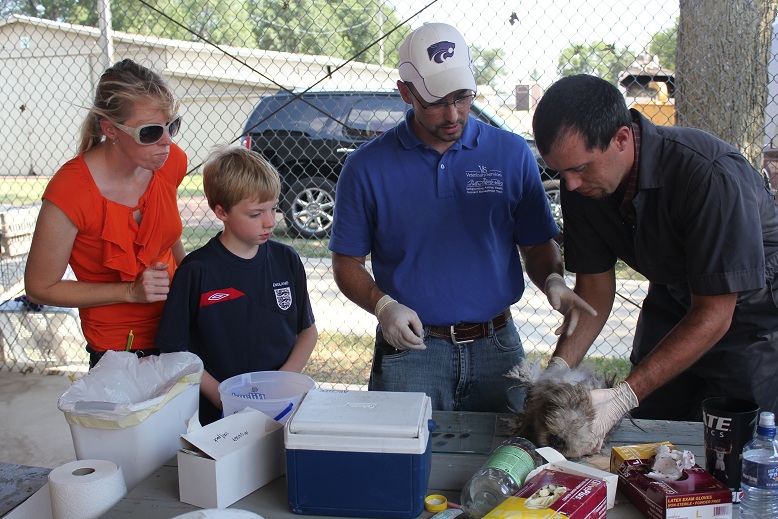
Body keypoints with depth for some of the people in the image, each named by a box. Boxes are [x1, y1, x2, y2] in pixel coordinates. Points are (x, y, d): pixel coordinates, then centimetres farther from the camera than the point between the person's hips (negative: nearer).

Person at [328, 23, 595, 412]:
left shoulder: (512, 154, 1)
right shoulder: (367, 167, -3)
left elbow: (537, 246, 8)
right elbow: (347, 262, 2)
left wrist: (552, 281, -13)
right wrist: (383, 306, -15)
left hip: (497, 347, 2)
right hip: (410, 346, -1)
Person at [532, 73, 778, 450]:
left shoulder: (713, 175, -34)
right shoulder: (582, 182, -15)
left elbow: (714, 315, -30)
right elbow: (594, 287, -7)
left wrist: (624, 396, -35)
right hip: (672, 302, 5)